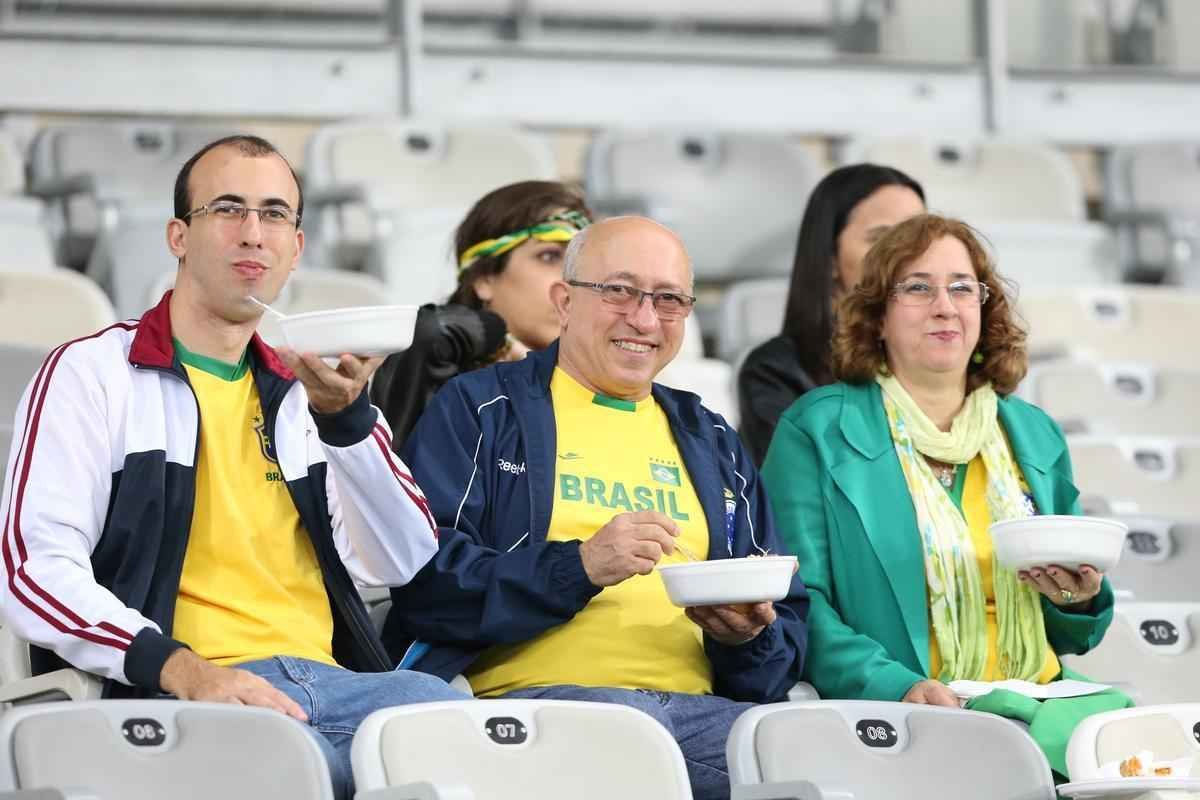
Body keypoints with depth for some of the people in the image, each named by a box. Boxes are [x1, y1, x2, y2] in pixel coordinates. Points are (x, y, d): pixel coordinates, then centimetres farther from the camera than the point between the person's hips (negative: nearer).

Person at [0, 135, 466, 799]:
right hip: (171, 697, -5)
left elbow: (401, 564, 12)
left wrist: (344, 416, -4)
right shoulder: (93, 373, 8)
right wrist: (181, 668, -21)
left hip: (327, 682, 5)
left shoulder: (304, 389, 25)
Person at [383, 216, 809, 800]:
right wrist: (578, 567, -15)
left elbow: (788, 624, 26)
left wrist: (749, 638, 2)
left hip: (696, 706, 4)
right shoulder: (480, 411, 11)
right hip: (528, 695, -4)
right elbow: (423, 578, -3)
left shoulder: (712, 443, 28)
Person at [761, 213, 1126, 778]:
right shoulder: (815, 430, 4)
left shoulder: (1036, 436, 19)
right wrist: (896, 687, -22)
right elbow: (798, 603, -6)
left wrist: (1078, 599, 1)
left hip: (1039, 709, 5)